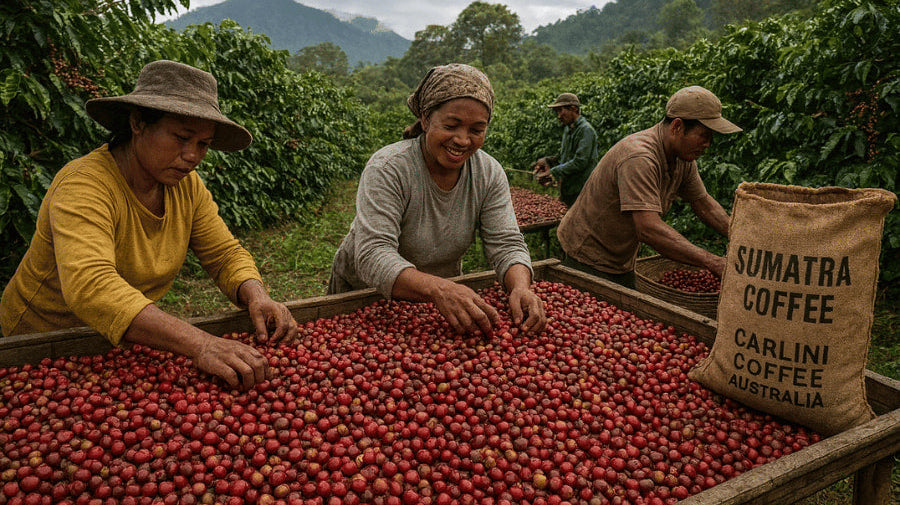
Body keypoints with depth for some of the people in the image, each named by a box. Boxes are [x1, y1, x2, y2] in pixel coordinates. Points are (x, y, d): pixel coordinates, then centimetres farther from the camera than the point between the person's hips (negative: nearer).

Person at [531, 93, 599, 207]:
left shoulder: (586, 130, -14)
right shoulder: (568, 129, 16)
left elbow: (580, 162, -20)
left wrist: (553, 172, -18)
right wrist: (547, 161, 5)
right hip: (570, 191, 9)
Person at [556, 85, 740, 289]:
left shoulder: (684, 158, -2)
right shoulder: (638, 157, -32)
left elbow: (704, 203, 13)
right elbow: (648, 229, -40)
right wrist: (714, 263, -40)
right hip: (586, 259, -9)